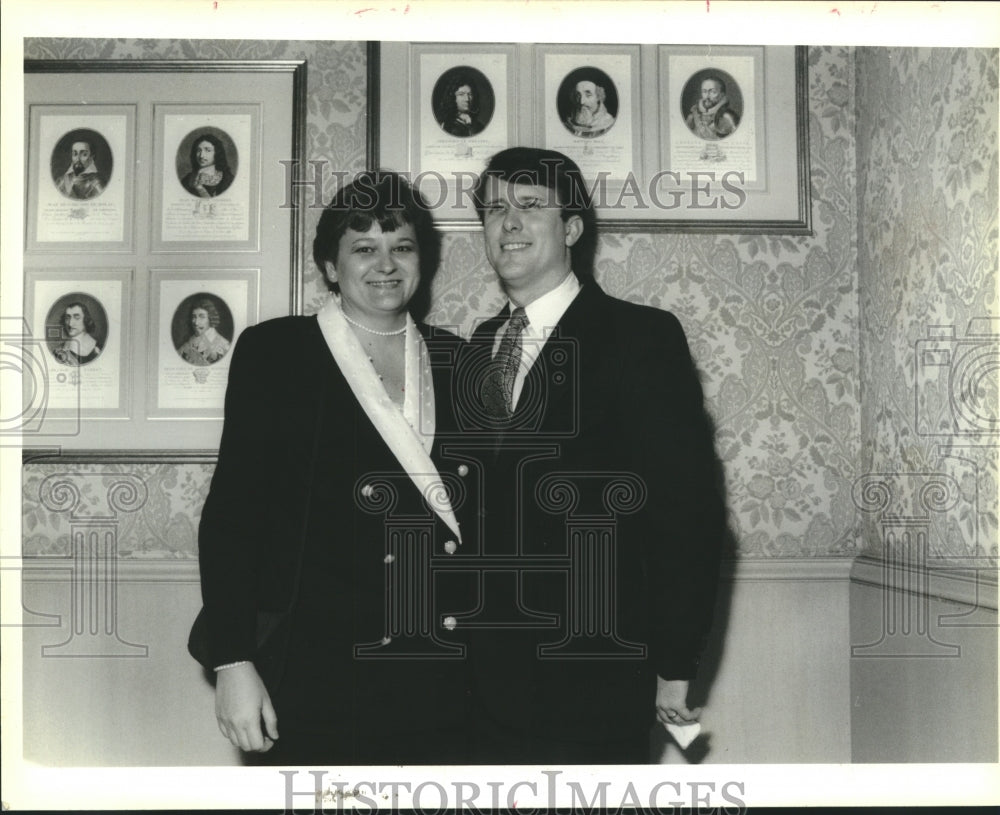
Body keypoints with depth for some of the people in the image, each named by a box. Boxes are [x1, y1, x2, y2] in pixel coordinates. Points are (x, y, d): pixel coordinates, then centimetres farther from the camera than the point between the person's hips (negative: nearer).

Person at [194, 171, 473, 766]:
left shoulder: (457, 361, 11)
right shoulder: (272, 353, 2)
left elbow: (485, 517, 13)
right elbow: (230, 512, -1)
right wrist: (232, 663, -8)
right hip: (315, 675, -3)